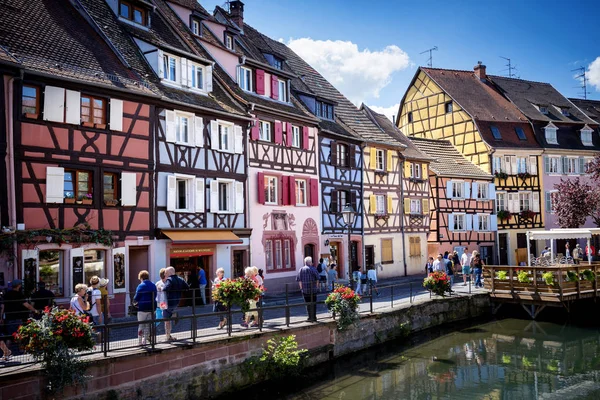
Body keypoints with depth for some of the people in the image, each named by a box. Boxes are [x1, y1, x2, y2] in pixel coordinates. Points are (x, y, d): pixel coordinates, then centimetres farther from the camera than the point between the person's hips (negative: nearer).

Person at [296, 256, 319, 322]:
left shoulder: (301, 269, 1)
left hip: (305, 289, 1)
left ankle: (310, 317, 5)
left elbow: (298, 279, -1)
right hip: (313, 289, -1)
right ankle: (314, 317, 13)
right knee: (314, 303, 9)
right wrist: (316, 285, 5)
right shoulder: (313, 269, -4)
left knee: (308, 304, 6)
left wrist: (301, 287, 7)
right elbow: (317, 278, -8)